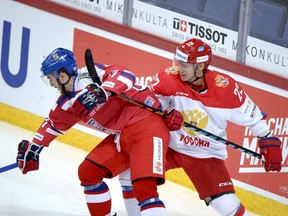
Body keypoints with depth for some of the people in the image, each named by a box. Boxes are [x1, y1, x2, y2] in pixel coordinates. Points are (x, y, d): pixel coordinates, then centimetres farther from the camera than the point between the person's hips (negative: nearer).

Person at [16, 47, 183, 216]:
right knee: (87, 172, 15)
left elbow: (124, 75, -28)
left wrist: (102, 92, -42)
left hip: (147, 125, -10)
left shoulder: (88, 76, -15)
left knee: (143, 188, -24)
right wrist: (33, 149, 40)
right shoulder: (67, 103, 14)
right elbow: (54, 123, 32)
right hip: (121, 136, 10)